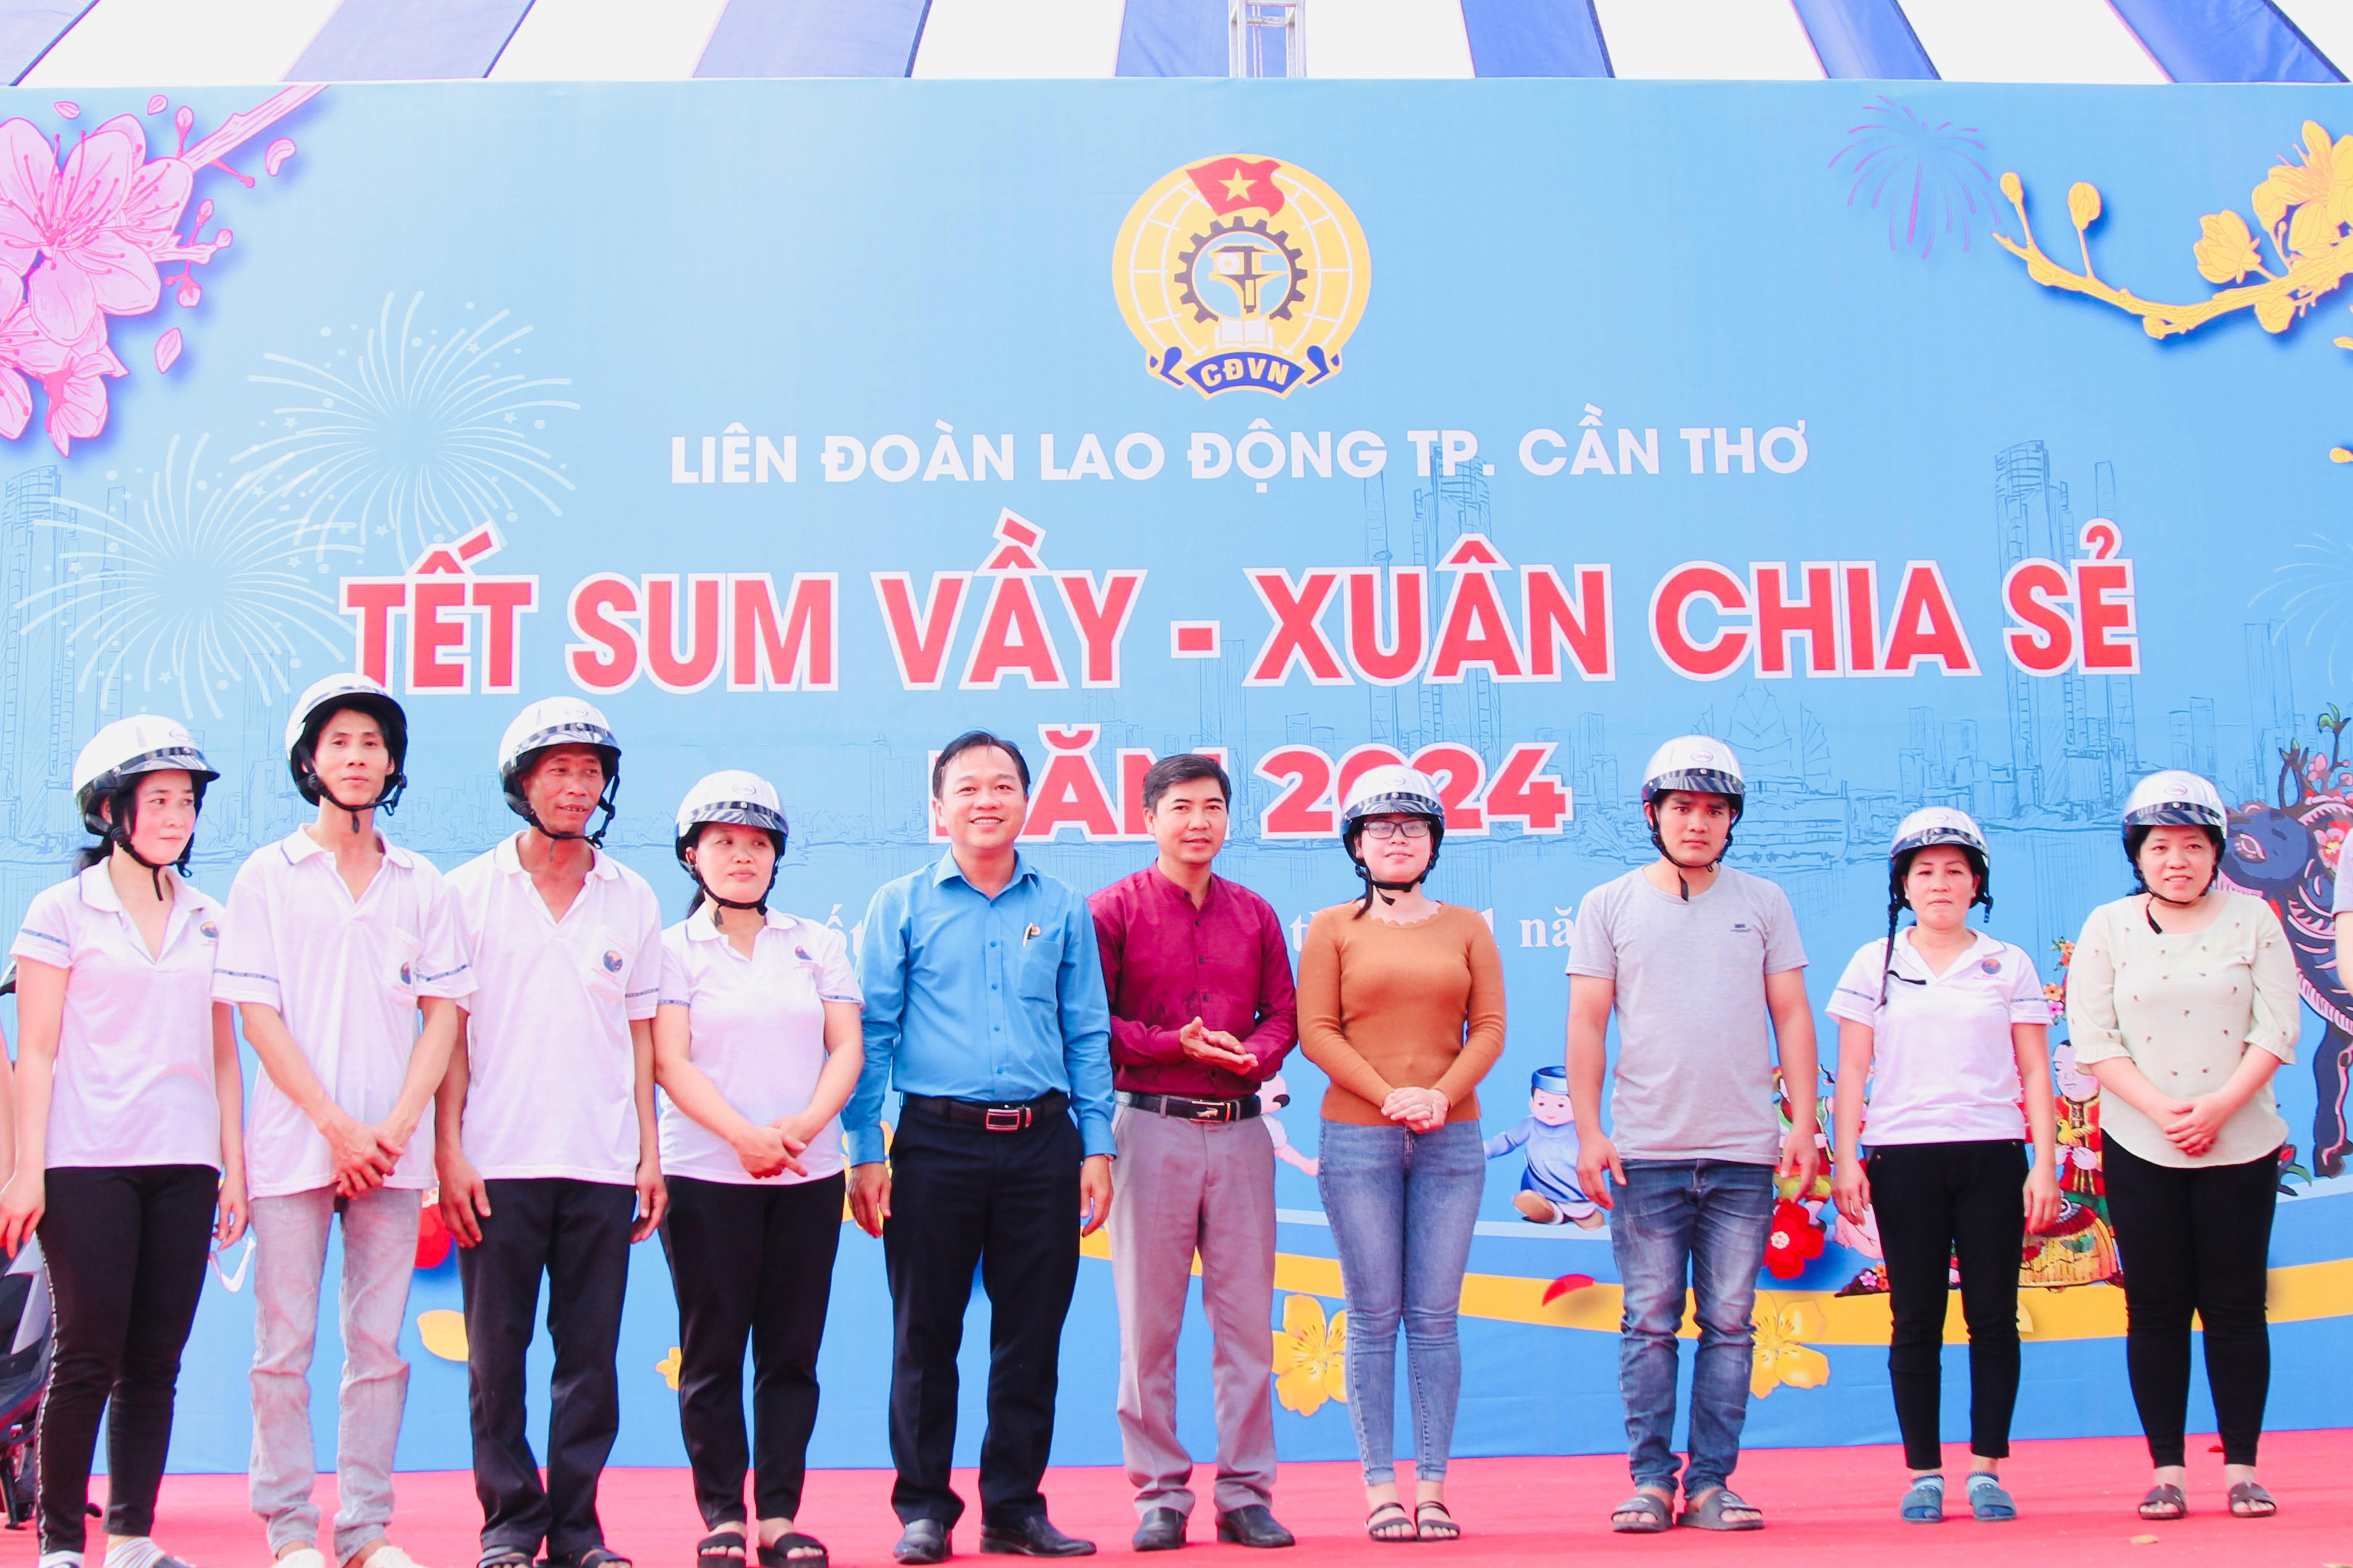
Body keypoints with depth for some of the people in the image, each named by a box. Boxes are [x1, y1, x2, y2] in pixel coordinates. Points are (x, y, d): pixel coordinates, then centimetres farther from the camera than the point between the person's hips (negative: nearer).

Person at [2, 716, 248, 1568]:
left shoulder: (208, 922, 15)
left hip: (184, 1164, 4)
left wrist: (234, 1164, 10)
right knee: (89, 1354, -5)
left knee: (156, 1360, 3)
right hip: (88, 1163, -4)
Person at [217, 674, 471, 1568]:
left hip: (392, 1149, 2)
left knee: (380, 1346, 3)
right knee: (284, 1346, 0)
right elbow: (257, 1016, -1)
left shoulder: (423, 886, 11)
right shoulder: (268, 876, 5)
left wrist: (397, 1127, -7)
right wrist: (338, 1126, -10)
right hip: (293, 1143, -2)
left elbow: (443, 1014, 7)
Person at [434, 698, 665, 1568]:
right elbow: (448, 1030, 2)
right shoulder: (471, 891, 3)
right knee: (497, 1356, 2)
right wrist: (449, 1151, -6)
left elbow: (640, 1031, 12)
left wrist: (649, 1149, 6)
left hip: (602, 1164, 2)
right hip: (498, 1161, -2)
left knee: (592, 1356, 3)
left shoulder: (632, 899, 10)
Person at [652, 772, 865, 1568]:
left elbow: (847, 1049, 5)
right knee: (712, 1351, 0)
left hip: (809, 1175, 3)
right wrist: (745, 1136, -17)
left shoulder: (818, 945, 13)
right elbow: (672, 1062, -5)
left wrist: (801, 1127, -12)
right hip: (706, 1174, -2)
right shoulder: (673, 949, 5)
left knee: (792, 1351, 2)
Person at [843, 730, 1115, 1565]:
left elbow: (1088, 1036, 12)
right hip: (938, 1142, -2)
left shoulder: (1062, 910, 11)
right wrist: (865, 1152, -4)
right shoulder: (901, 907, 5)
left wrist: (1096, 1147, 4)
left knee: (1032, 1336, 5)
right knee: (926, 1334, 2)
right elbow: (872, 1034, 3)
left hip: (1041, 1144, 2)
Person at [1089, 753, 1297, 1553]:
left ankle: (1246, 1493, 12)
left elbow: (1284, 1012, 12)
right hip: (1152, 1126, -3)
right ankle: (1159, 1495, 8)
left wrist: (1256, 1054, -9)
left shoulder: (1255, 915, 14)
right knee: (1148, 1321, 0)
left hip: (1240, 1128, 3)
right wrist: (1175, 1045, -14)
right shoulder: (1115, 908, 2)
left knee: (1247, 1316, 4)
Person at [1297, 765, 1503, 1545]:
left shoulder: (1466, 928, 12)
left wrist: (1441, 1095, -10)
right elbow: (1316, 1032, -1)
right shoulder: (1332, 928, 6)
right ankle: (1381, 1487, 3)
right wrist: (1389, 1096, -12)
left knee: (1435, 1316, 1)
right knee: (1374, 1317, -1)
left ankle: (1432, 1486, 5)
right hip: (1357, 1138, -2)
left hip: (1451, 1141, 2)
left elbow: (1490, 1027, 6)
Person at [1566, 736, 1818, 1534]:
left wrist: (1803, 1121, 2)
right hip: (1645, 1152, -1)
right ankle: (1650, 1481, 7)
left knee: (1730, 1323, 2)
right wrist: (1588, 1132, -4)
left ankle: (1712, 1482, 8)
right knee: (1649, 1324, 0)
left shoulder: (1763, 903, 11)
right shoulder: (1609, 906, 7)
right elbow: (1586, 1024, 4)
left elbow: (1791, 1017, 10)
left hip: (1743, 1152, 1)